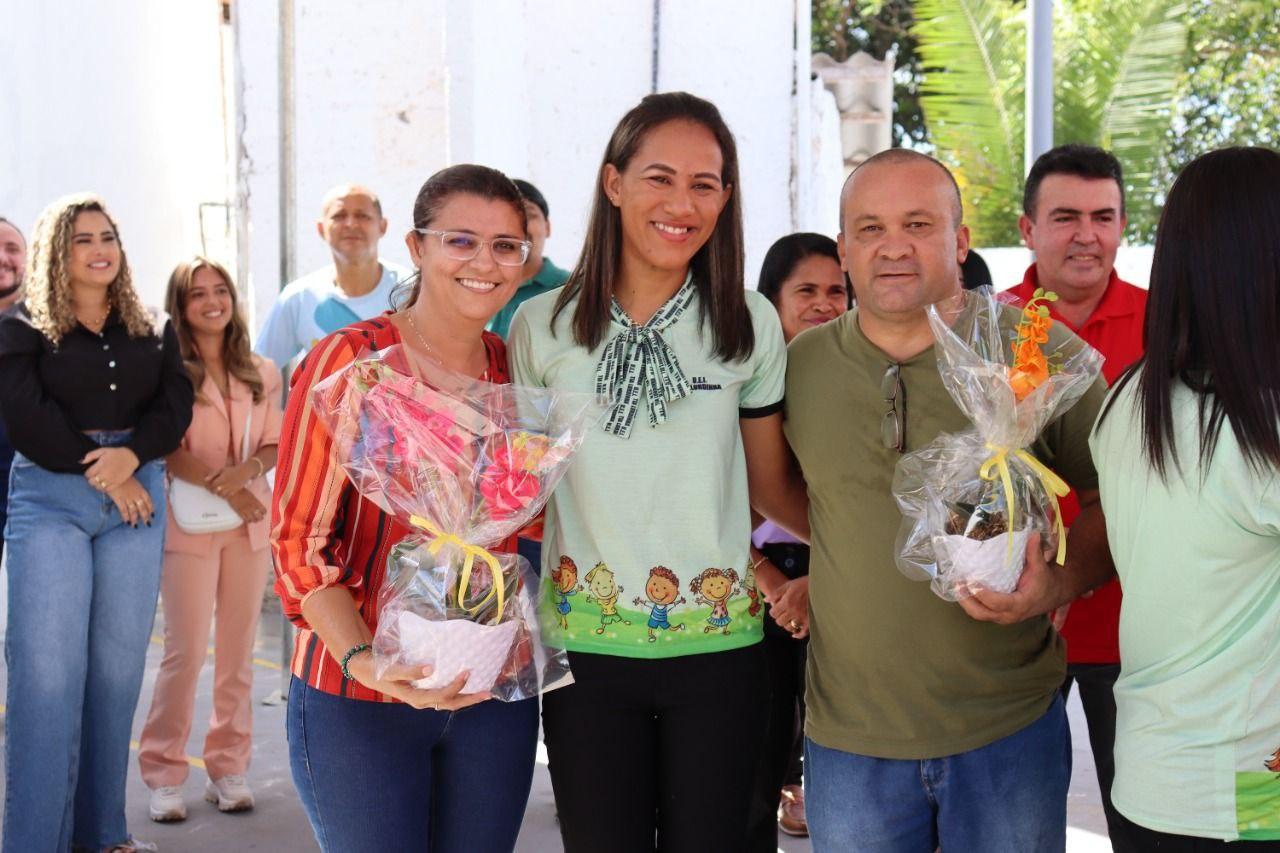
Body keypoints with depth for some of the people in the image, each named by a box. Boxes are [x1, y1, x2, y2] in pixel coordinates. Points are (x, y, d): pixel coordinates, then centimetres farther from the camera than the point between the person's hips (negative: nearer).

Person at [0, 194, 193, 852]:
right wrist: (102, 473, -9)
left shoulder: (152, 331, 15)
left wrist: (130, 455, -14)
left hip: (136, 496, 3)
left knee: (118, 666, 3)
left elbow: (175, 405, 4)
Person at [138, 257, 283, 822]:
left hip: (250, 522, 4)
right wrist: (223, 490, -16)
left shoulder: (261, 373, 11)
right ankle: (164, 774, 4)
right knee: (186, 651, -7)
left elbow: (274, 446, 9)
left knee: (238, 650, 5)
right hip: (190, 523, -4)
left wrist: (247, 471, -12)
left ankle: (228, 768, 14)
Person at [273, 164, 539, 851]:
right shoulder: (351, 361, -9)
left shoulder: (516, 370, 5)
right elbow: (299, 541, -11)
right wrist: (364, 661, -23)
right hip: (358, 698, -4)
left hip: (494, 693, 4)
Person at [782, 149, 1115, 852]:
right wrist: (792, 577, 5)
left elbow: (1114, 504, 0)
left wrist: (1058, 584, -16)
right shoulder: (797, 365, 1)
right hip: (848, 735, 2)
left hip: (1010, 729, -1)